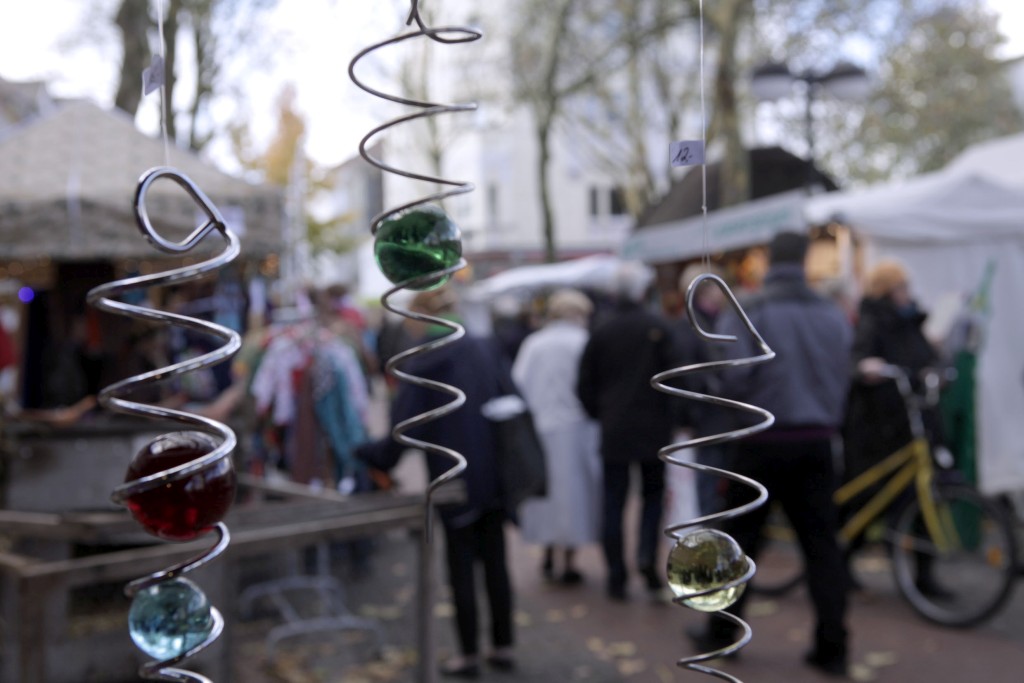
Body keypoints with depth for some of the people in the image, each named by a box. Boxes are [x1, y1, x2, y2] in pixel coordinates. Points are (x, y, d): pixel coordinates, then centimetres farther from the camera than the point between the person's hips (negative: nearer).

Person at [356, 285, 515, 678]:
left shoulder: (421, 362, -11)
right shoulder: (486, 349, 1)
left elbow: (406, 428, -12)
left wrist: (366, 453, 2)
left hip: (454, 479, -4)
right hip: (493, 473, 4)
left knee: (461, 565, 7)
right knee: (495, 561, 13)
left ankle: (469, 655, 15)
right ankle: (503, 647, 22)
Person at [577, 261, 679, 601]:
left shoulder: (601, 331, 0)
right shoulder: (658, 328, -7)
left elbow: (585, 385, 2)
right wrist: (671, 420, 6)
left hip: (613, 429, 1)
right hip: (653, 428, -1)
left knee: (613, 502, 6)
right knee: (653, 492, 15)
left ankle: (616, 577, 7)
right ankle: (647, 554, -5)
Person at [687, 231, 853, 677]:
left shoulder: (747, 314, -9)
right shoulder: (832, 315, 2)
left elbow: (734, 378, -13)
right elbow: (843, 377, 3)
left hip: (764, 441, -3)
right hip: (816, 442, 3)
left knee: (740, 539, 9)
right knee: (821, 543, 7)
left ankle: (721, 632, 19)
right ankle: (831, 648, 8)